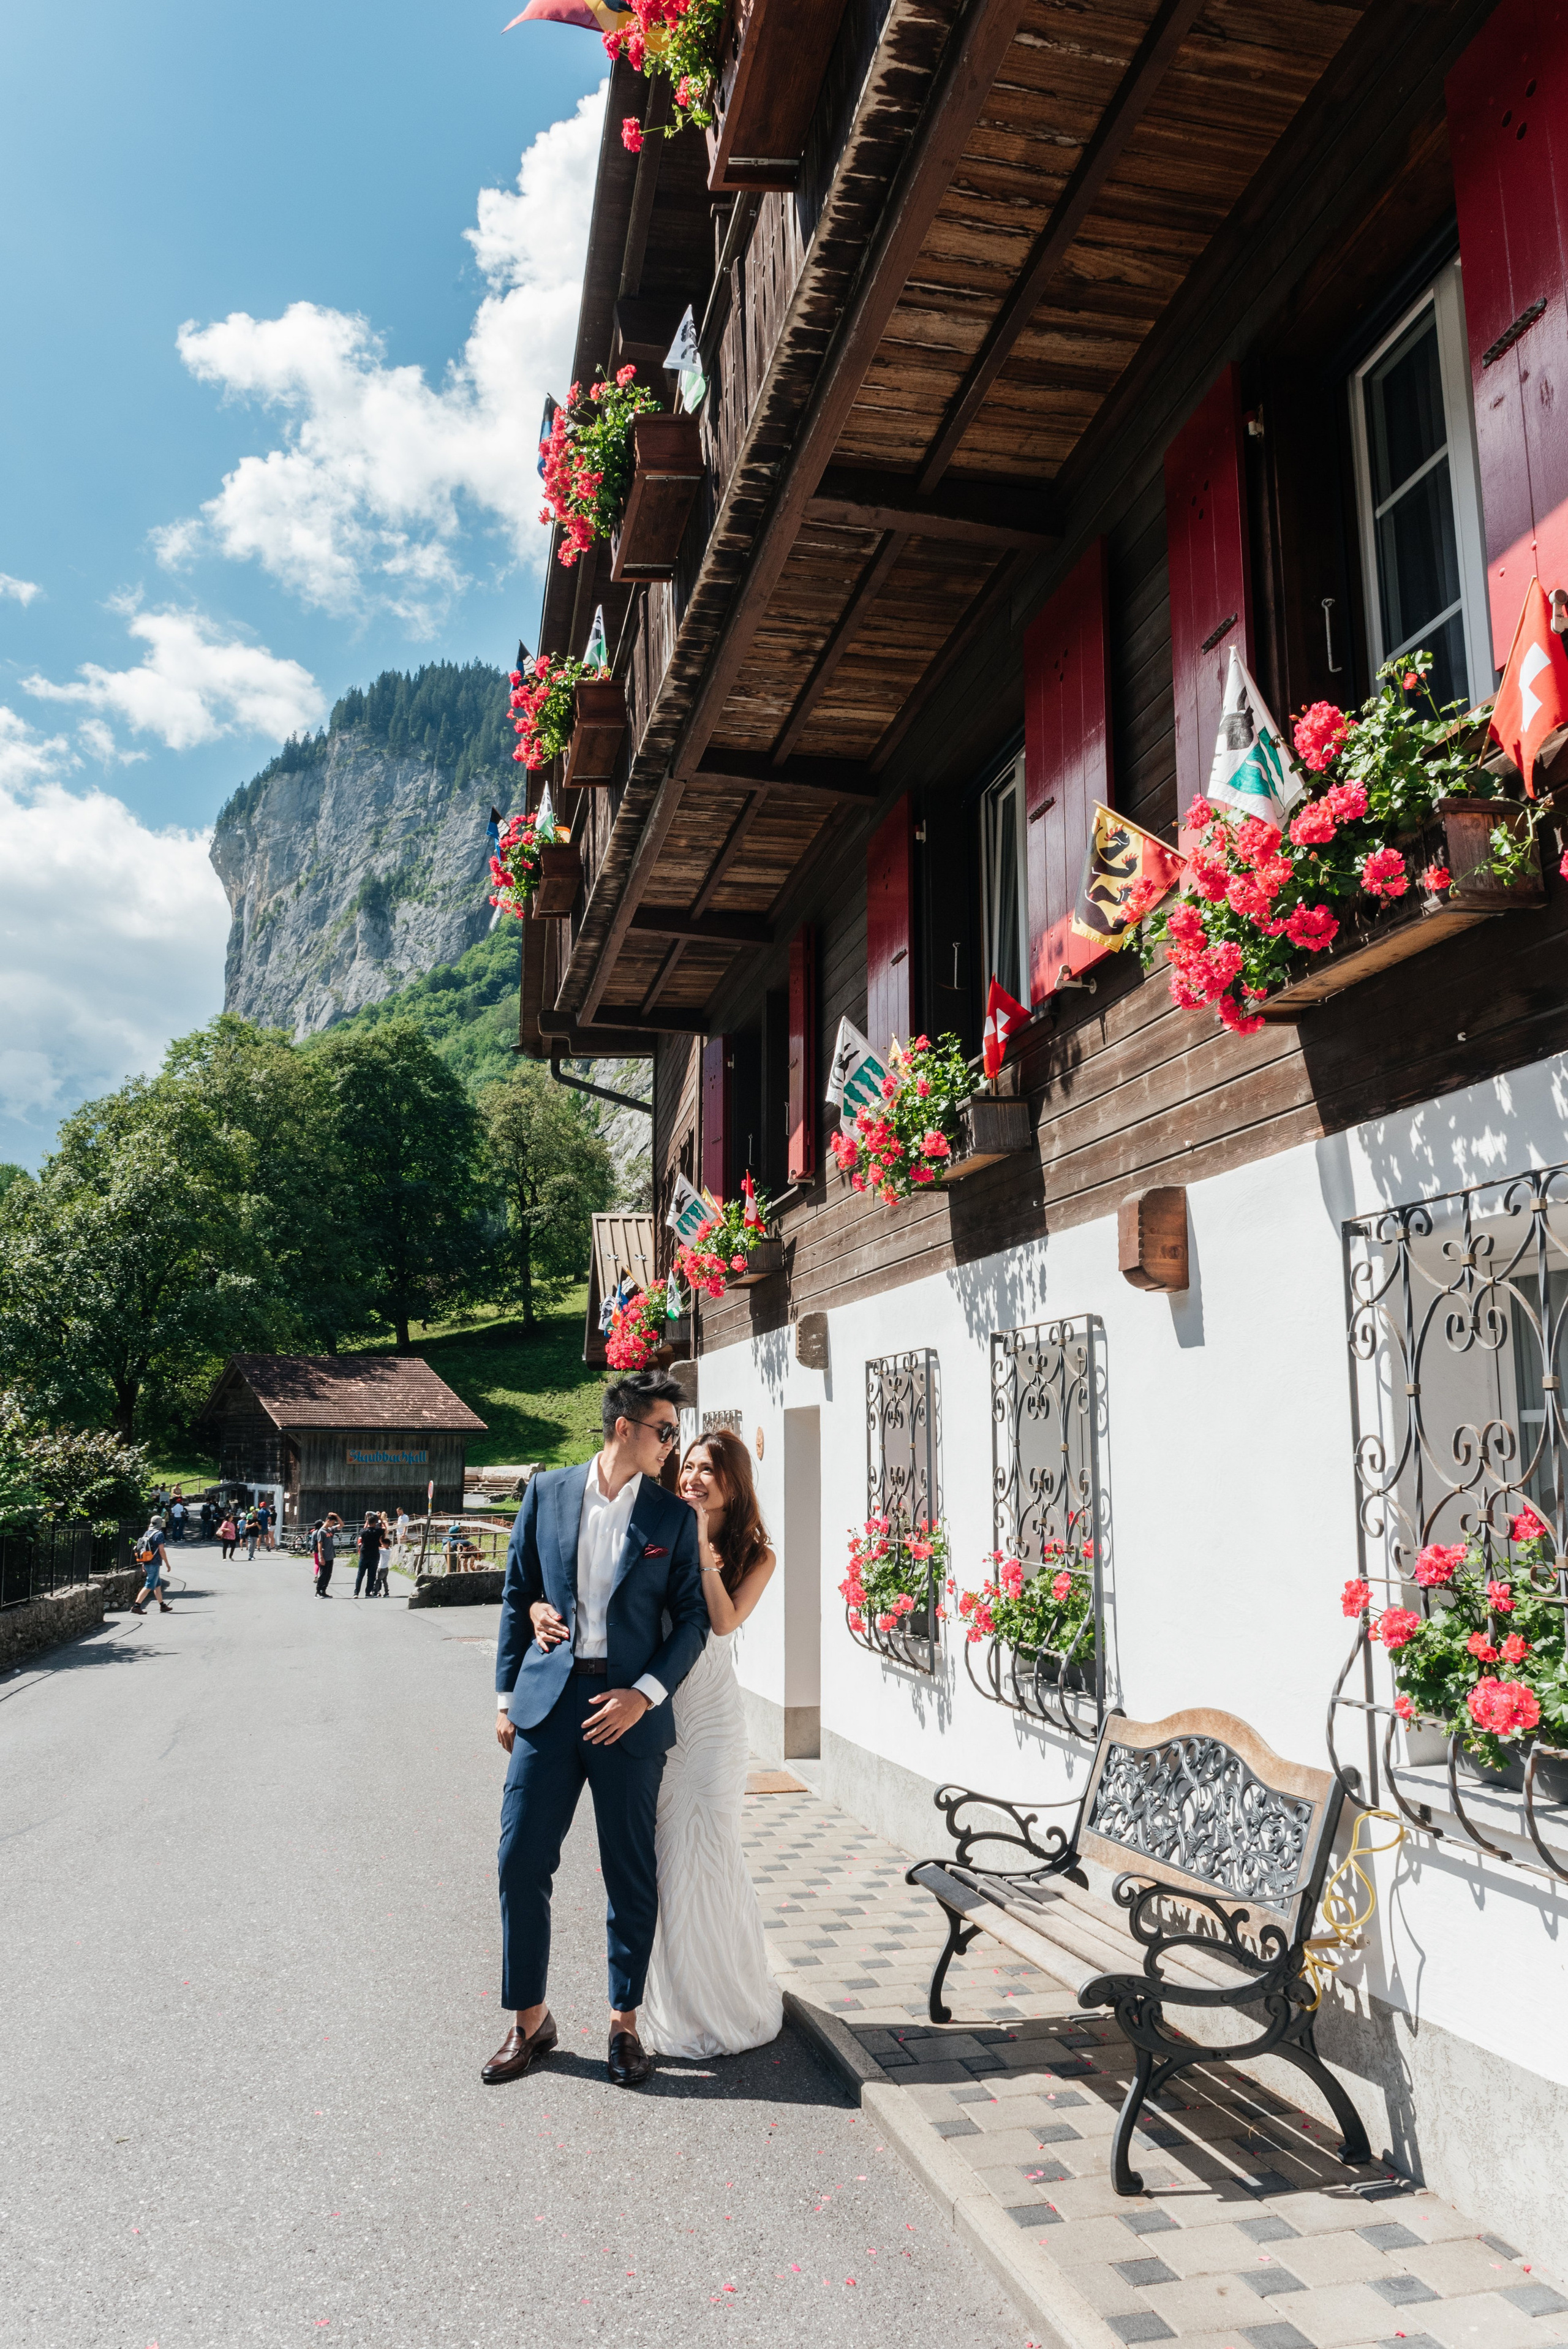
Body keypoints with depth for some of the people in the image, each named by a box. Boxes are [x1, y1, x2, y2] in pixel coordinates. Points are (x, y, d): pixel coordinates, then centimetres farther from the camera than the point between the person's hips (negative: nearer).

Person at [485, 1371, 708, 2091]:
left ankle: (624, 2023, 25)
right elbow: (517, 1595, 9)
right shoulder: (547, 1492, 3)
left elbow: (692, 1618, 1)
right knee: (521, 1862, 5)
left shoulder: (673, 1515, 1)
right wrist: (506, 1695, 7)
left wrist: (646, 1692, -11)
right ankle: (529, 2020, 23)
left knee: (630, 1873, 7)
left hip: (629, 1709, -1)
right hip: (548, 1700, 1)